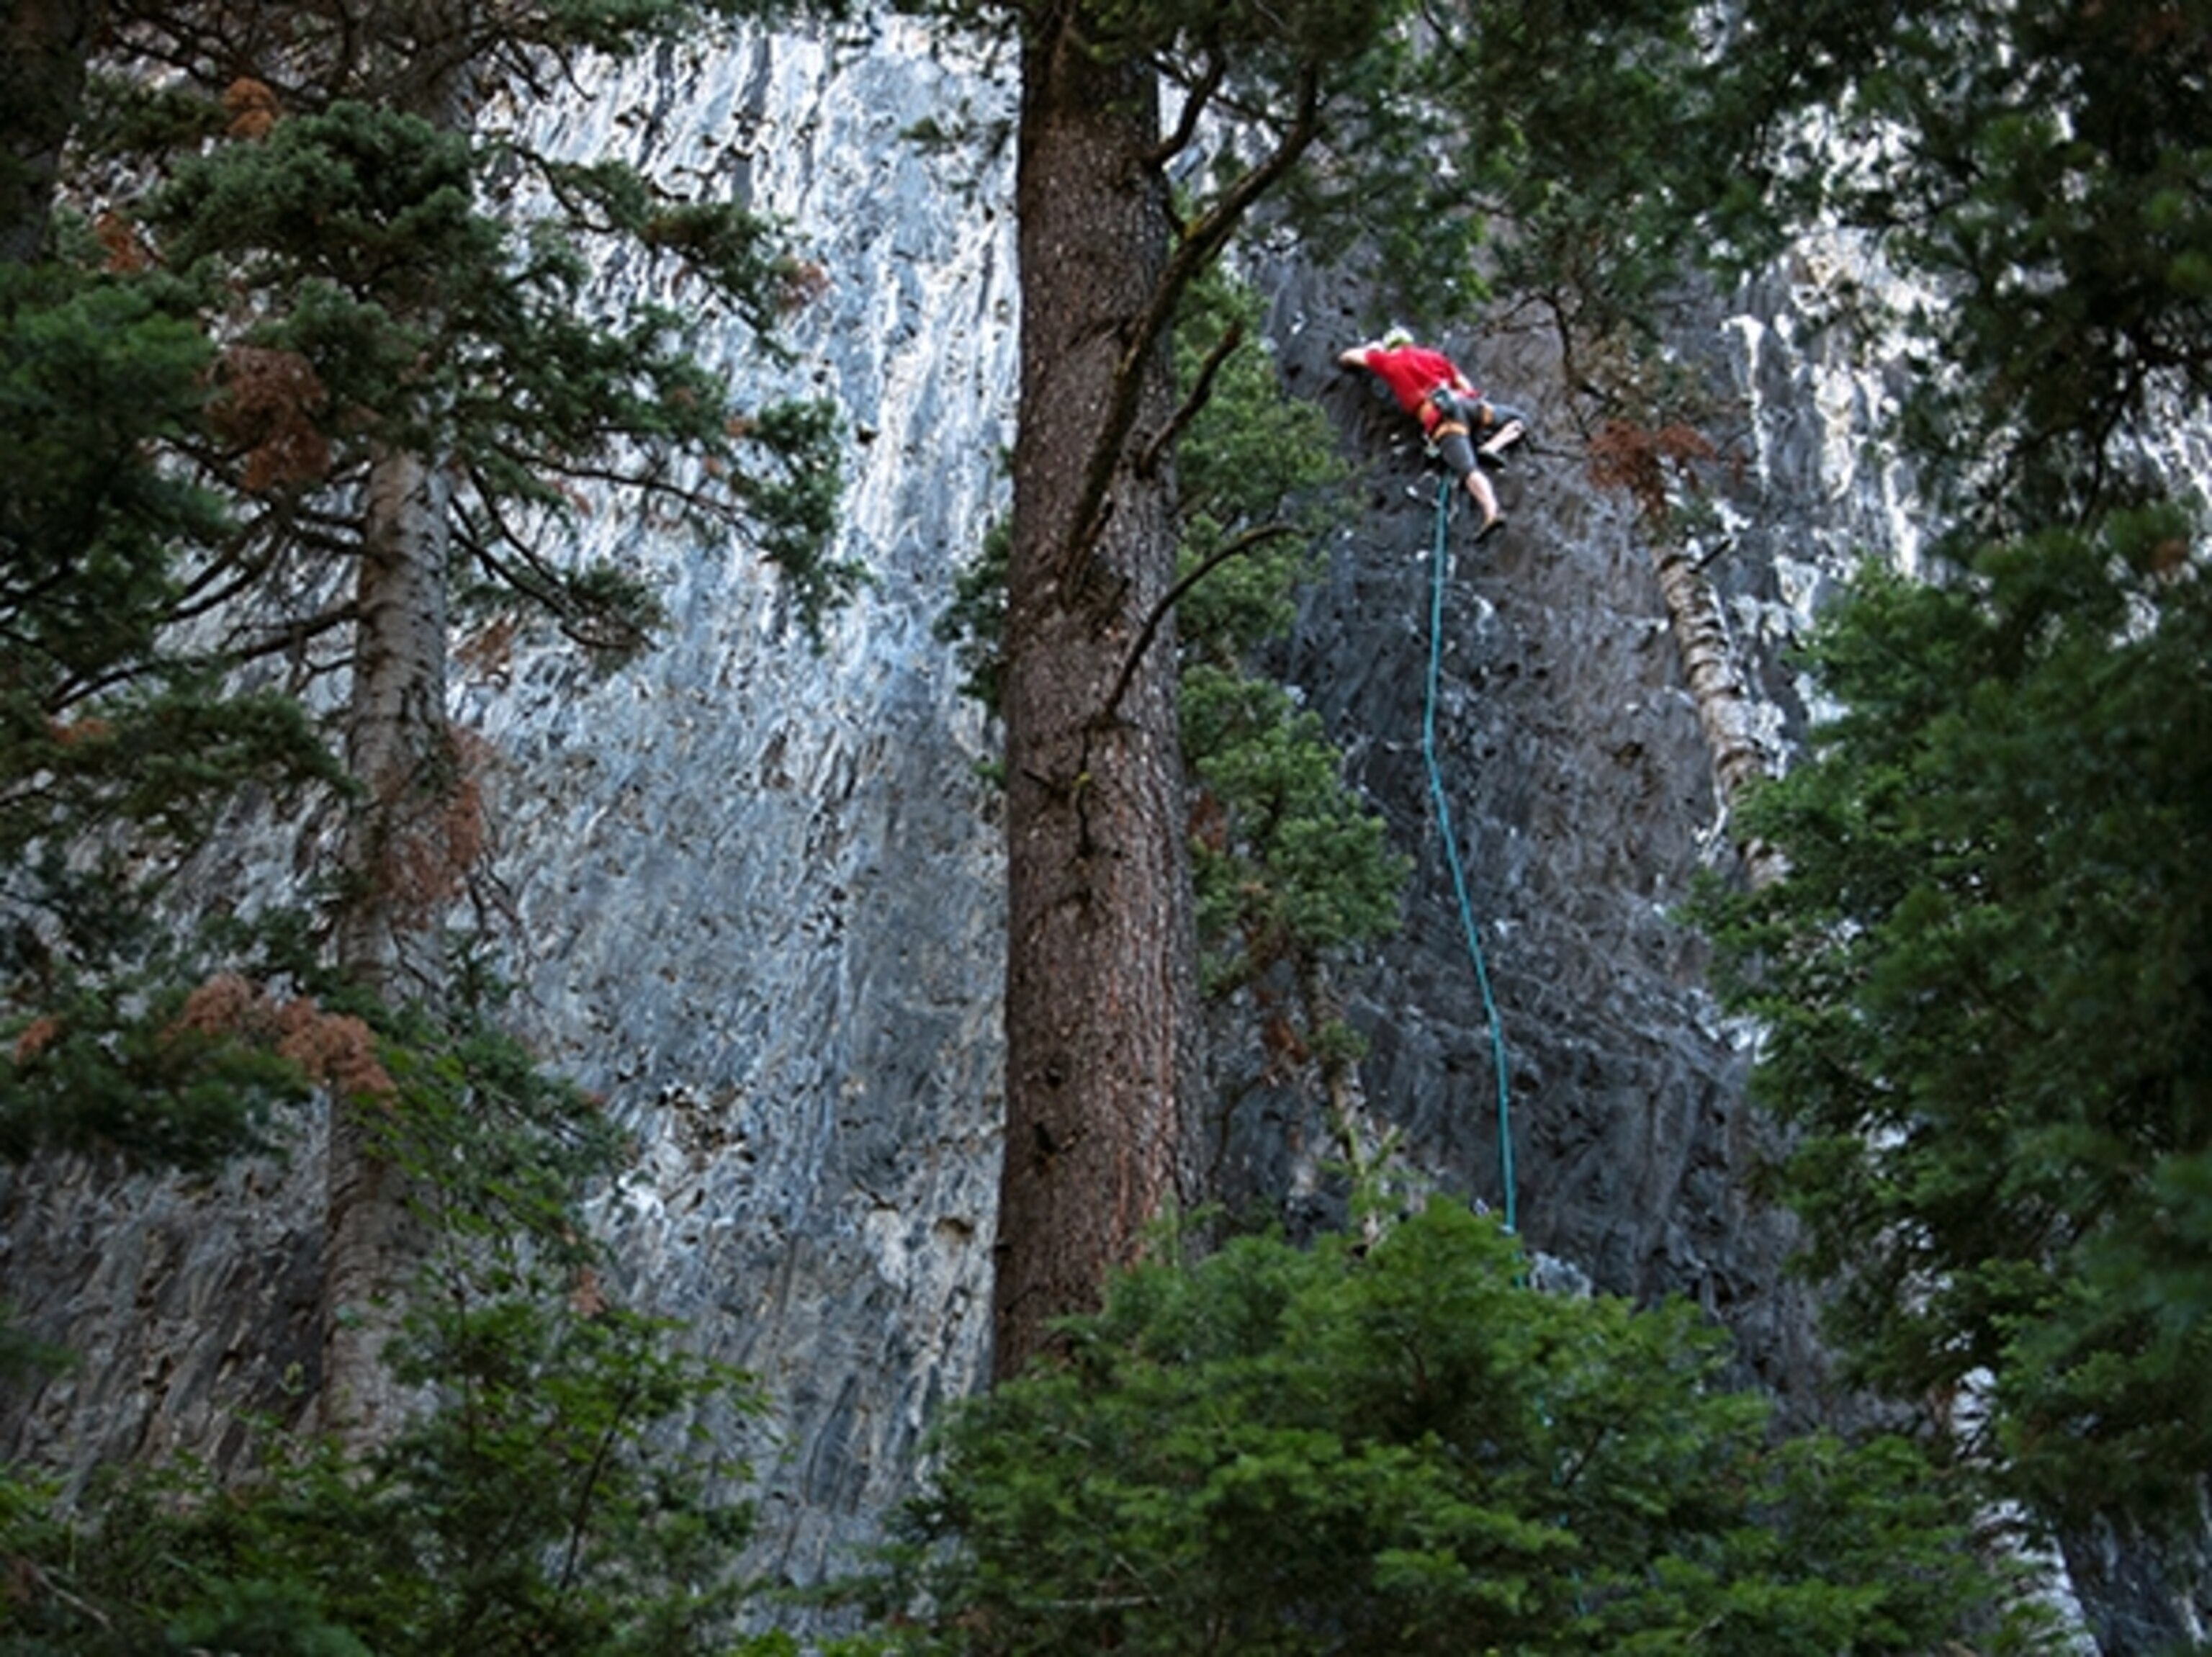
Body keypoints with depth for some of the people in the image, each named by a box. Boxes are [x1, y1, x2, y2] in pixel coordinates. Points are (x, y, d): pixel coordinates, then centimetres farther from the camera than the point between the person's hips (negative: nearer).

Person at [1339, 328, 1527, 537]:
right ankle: (1492, 447, -7)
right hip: (1463, 402, 2)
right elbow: (1464, 384, 23)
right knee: (1520, 420, 21)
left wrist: (1371, 349, 55)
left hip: (1436, 415, -2)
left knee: (1469, 469, -22)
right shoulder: (1433, 356, 30)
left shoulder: (1385, 361, 23)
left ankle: (1492, 513, -45)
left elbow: (1347, 357, 37)